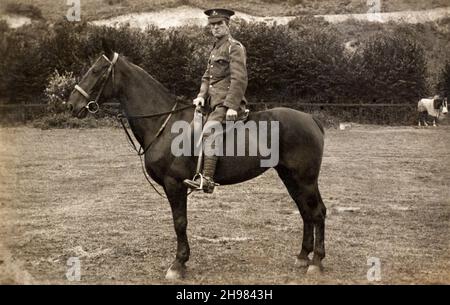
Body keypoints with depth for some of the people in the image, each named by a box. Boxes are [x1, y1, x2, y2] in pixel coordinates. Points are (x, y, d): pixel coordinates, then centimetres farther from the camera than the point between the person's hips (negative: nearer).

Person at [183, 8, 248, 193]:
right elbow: (207, 77, 22)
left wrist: (231, 106, -23)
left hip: (227, 104, -10)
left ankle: (207, 180, -36)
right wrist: (201, 95, 3)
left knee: (209, 132, -28)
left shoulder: (234, 47, -6)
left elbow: (239, 79, -15)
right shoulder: (215, 50, 22)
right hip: (213, 103, 10)